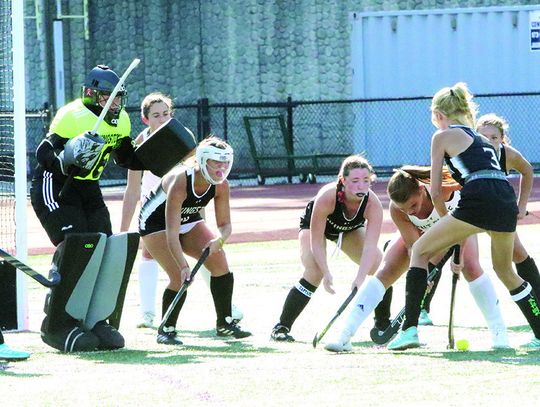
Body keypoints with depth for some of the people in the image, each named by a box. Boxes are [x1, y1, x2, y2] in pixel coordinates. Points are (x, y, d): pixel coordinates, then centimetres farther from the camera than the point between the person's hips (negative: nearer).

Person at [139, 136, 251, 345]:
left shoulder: (221, 186, -20)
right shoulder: (180, 182, -39)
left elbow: (225, 224, -12)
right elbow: (171, 233, -42)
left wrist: (219, 240, -35)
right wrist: (184, 266, -51)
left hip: (188, 222, 6)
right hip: (155, 224, -6)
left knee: (219, 261, -9)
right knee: (180, 277, -20)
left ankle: (225, 323, 4)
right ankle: (166, 330, -2)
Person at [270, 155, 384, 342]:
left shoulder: (373, 204, -35)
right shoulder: (327, 197, -42)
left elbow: (370, 246, -42)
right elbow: (316, 241, -36)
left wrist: (360, 277, -55)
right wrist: (326, 274, -47)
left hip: (351, 230, 3)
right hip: (313, 225, -3)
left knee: (378, 263, -14)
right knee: (314, 272, -25)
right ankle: (281, 327, -15)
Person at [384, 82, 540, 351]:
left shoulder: (443, 136, 11)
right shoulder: (478, 135, 31)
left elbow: (435, 191, 10)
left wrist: (446, 221, 24)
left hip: (480, 202, -6)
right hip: (507, 203, 7)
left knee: (420, 250, 7)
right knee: (505, 272, 27)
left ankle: (409, 328, -3)